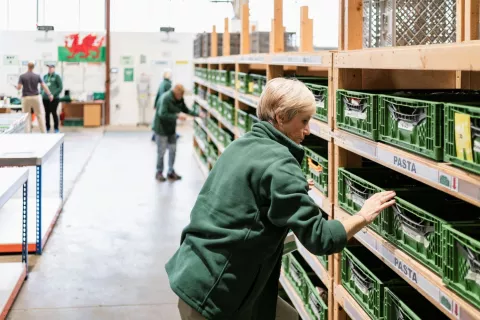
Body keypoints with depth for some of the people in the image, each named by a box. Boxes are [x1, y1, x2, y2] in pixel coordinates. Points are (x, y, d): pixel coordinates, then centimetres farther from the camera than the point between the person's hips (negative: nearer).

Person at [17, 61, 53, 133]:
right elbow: (44, 86, -3)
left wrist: (16, 87, 15)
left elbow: (18, 87, -9)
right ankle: (43, 131, 4)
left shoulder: (22, 76, -4)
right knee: (40, 115, 7)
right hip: (36, 97, 1)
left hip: (26, 98, -1)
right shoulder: (37, 76, -1)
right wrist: (50, 95, 3)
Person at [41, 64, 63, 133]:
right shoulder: (45, 76, 15)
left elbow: (60, 87, -4)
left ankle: (56, 129, 4)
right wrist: (42, 93, 6)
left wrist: (53, 94, -12)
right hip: (45, 98, 5)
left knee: (54, 112, -5)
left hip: (54, 98, -5)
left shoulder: (56, 76, 0)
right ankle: (47, 128, 16)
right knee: (47, 113, 7)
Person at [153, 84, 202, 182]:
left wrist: (198, 114, -3)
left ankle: (171, 172, 21)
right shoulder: (165, 98, -26)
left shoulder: (180, 99, -3)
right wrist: (177, 116, -37)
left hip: (171, 129, 7)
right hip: (161, 129, -7)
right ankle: (159, 173, 17)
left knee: (173, 150, 10)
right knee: (161, 152, 2)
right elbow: (162, 114, -34)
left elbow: (185, 110, 9)